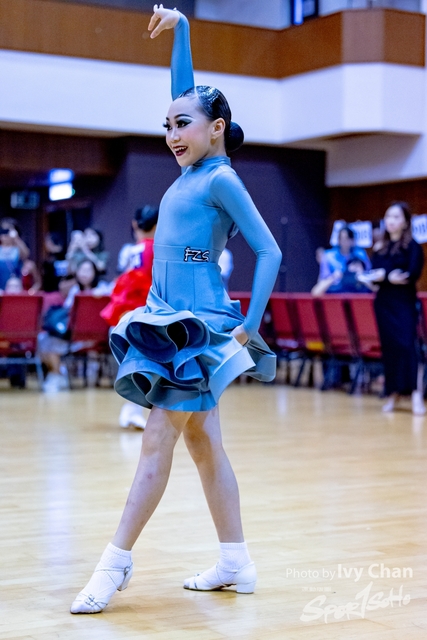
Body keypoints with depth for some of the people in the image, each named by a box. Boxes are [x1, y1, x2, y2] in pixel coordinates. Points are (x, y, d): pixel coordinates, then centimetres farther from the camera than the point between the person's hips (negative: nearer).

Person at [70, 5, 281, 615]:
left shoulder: (221, 180, -9)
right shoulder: (192, 169, 12)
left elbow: (270, 252, -12)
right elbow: (186, 90, 21)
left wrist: (250, 327, -13)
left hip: (199, 324, -9)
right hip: (171, 323, 9)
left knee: (158, 441, -5)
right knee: (203, 442, 9)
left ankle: (116, 562, 2)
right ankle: (236, 563, 15)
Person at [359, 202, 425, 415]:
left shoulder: (412, 246, -1)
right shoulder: (380, 247, 14)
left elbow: (413, 274, -12)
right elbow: (374, 274, 7)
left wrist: (384, 276, -14)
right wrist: (390, 278, -14)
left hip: (404, 302, -5)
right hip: (383, 302, 5)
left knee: (405, 344, -14)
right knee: (388, 346, 4)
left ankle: (415, 393, -17)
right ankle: (393, 393, 10)